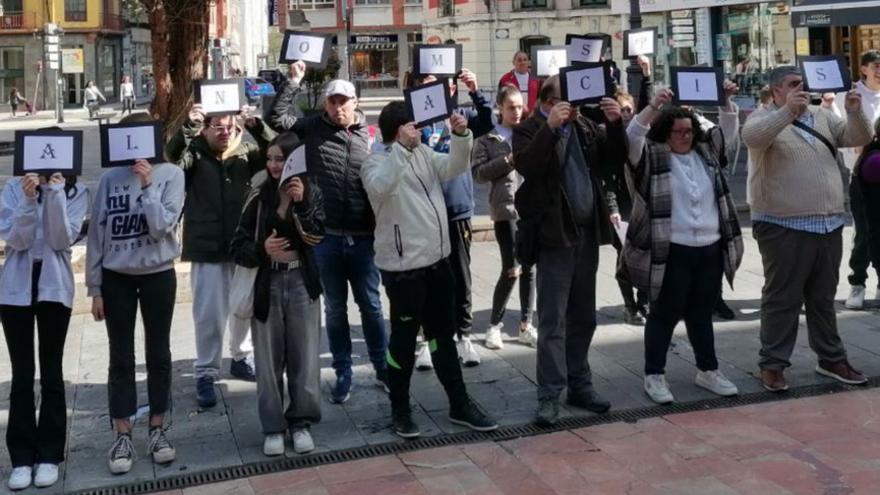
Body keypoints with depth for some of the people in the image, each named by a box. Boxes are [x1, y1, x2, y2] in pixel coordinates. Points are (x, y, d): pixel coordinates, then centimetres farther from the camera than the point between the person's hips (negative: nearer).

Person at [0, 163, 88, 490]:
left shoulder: (76, 192, 0)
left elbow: (62, 240, -12)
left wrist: (56, 194, -20)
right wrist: (28, 199, -22)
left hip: (55, 287, -1)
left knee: (51, 372, 4)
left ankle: (49, 455, 11)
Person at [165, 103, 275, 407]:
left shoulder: (245, 153, 4)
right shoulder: (195, 154, -1)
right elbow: (172, 157, -20)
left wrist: (255, 125, -23)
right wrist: (188, 127, -32)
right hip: (207, 249, -3)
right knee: (209, 314, -2)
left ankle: (241, 358, 35)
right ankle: (206, 373, 8)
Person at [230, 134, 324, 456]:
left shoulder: (311, 193, 0)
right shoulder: (259, 196, -1)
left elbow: (316, 237, -13)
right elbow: (238, 247, 0)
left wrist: (301, 203, -23)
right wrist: (262, 250, -19)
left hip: (301, 282, 0)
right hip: (267, 284, 0)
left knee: (304, 355, 5)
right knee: (269, 359, 4)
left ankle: (301, 422, 18)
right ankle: (273, 427, 14)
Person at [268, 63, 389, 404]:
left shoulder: (366, 134, 5)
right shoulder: (314, 129, 2)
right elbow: (278, 118, -9)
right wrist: (294, 81, -9)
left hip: (363, 237, 0)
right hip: (326, 237, 0)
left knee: (371, 305, 9)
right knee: (335, 308, 11)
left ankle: (382, 367, 22)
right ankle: (343, 373, 21)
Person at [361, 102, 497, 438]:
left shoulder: (424, 153, 9)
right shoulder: (377, 163, -11)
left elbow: (454, 167, -2)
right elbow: (380, 187, -32)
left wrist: (461, 135, -18)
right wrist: (403, 147, -36)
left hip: (437, 260, 7)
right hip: (403, 267, -7)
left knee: (443, 335, 15)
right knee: (404, 340, 4)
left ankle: (460, 405, 25)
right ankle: (400, 410, 20)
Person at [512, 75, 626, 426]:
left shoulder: (586, 127, 11)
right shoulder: (529, 130, -3)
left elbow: (616, 161, 9)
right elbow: (526, 166, -21)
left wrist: (615, 123, -5)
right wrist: (550, 127, -26)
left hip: (587, 234, 6)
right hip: (554, 235, -6)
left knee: (583, 318, 14)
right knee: (553, 321, -5)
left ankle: (579, 385, 24)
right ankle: (549, 395, 0)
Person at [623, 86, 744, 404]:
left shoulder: (706, 151, 12)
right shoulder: (651, 156, -5)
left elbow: (729, 128, 20)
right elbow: (632, 135, -20)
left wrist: (727, 100, 4)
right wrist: (654, 106, -31)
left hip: (711, 249, 6)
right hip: (670, 251, -5)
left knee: (702, 314, 16)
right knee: (665, 314, 2)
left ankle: (708, 370, 27)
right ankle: (654, 375, 12)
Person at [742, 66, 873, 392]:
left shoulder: (821, 117, 13)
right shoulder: (764, 119, -5)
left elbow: (859, 138, 8)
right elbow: (751, 137, -27)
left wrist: (855, 112, -10)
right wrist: (788, 111, -35)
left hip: (828, 224, 6)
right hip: (784, 227, -6)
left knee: (823, 298, 17)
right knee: (782, 299, 0)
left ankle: (831, 359, 28)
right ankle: (772, 364, 9)